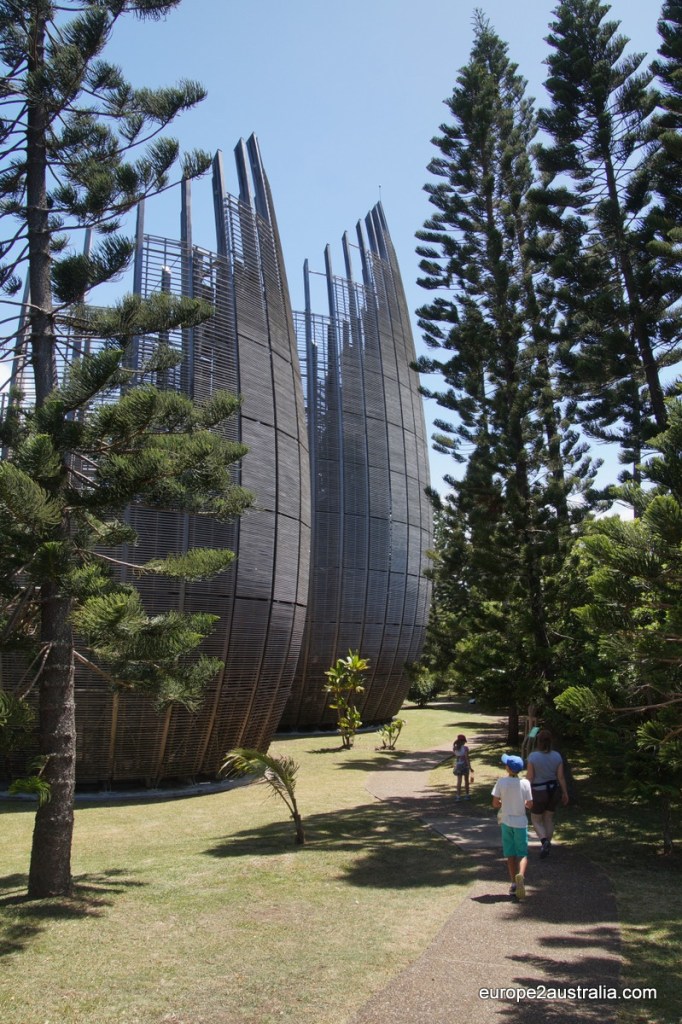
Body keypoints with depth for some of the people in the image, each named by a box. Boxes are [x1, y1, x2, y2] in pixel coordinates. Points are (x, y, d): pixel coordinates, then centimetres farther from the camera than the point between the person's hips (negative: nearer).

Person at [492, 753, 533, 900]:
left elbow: (495, 803, -9)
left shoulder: (501, 782, -12)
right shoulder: (525, 783, -10)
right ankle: (521, 875, -21)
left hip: (506, 821, 0)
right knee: (522, 853, 6)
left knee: (510, 854, 12)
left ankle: (514, 884, 13)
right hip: (520, 822, 0)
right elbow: (529, 804, -6)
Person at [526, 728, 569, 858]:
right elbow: (561, 776, -4)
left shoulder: (533, 756, -18)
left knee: (536, 820, 12)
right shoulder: (557, 756, -8)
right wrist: (565, 793, 8)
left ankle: (544, 841, -11)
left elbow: (529, 777, -15)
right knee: (549, 819, 19)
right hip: (554, 790, 4)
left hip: (539, 792, -4)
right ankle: (547, 846, 24)